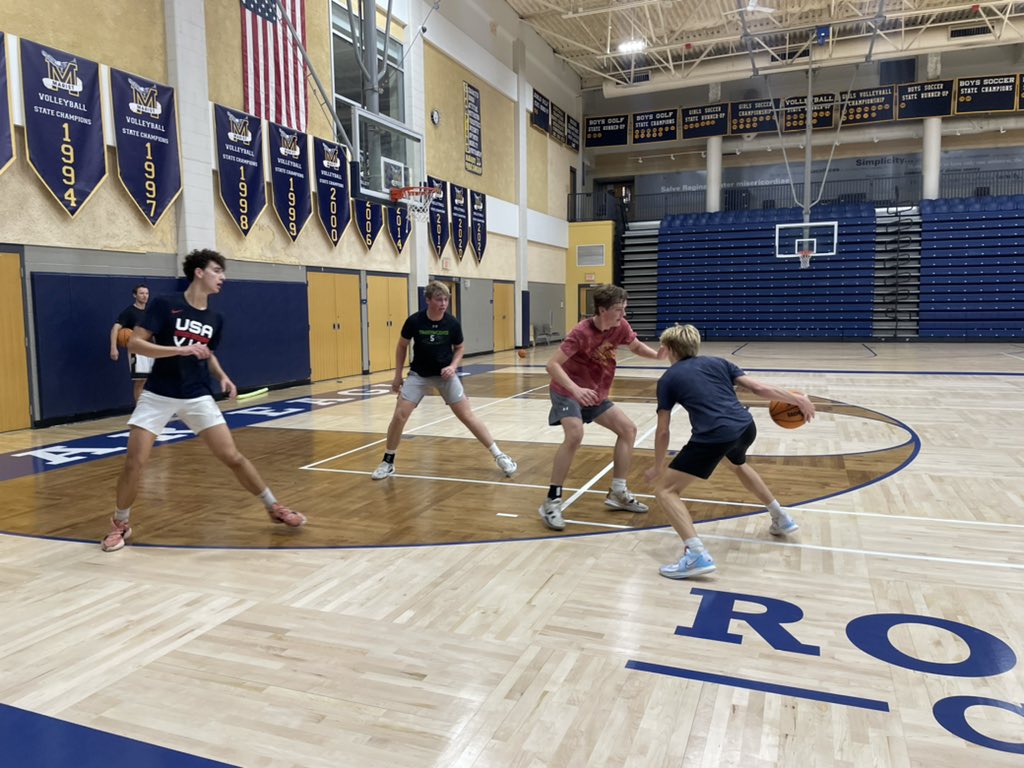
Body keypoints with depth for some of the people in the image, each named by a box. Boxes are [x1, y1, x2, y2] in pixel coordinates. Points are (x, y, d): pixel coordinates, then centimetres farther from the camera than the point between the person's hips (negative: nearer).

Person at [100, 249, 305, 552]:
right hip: (158, 395, -3)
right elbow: (134, 344, -16)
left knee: (232, 456, -3)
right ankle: (120, 524, 18)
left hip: (197, 397, 3)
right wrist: (181, 349, -27)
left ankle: (274, 507, 12)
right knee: (134, 462, -7)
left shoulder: (215, 319, 4)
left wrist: (222, 376, 3)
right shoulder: (164, 304, -11)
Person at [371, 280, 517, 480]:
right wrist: (398, 375, 2)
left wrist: (453, 366, -15)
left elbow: (459, 349, 4)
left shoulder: (452, 324, -14)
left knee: (467, 416, -3)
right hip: (418, 374, 0)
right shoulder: (414, 321, -16)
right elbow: (402, 346, 0)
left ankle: (498, 455, 8)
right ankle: (387, 462, 9)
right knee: (400, 415, -11)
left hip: (445, 374, 0)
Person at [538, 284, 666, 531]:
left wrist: (658, 354, -9)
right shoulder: (582, 333, -27)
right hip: (567, 392, -8)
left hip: (596, 394, 8)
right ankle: (552, 502, -20)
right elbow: (552, 365, -31)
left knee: (628, 429, 5)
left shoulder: (620, 326, -8)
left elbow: (635, 346, 13)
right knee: (575, 435, -30)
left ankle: (618, 493, 16)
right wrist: (575, 389, -47)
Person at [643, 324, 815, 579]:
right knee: (738, 464, 42)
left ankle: (697, 555, -14)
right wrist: (797, 399, 23)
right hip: (746, 427, 6)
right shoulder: (717, 362, 22)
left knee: (665, 489, 4)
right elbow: (759, 388, 13)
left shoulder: (668, 378, 12)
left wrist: (658, 468, 24)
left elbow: (663, 431, 12)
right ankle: (782, 519, 49)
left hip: (714, 437, -6)